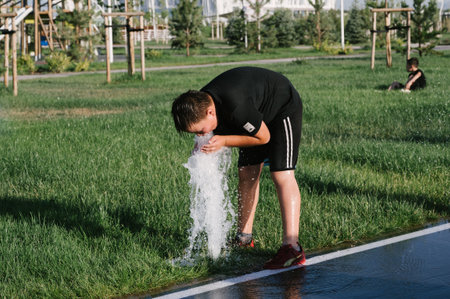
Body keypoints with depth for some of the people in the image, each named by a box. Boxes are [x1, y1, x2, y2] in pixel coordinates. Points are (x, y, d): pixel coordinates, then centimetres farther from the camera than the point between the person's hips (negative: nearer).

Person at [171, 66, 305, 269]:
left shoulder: (237, 107, -41)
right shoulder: (199, 105, -16)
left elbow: (263, 137, -25)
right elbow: (222, 131, 1)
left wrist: (224, 141, -31)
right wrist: (204, 150, -20)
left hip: (283, 108, -8)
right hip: (258, 114, 8)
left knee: (282, 175, -18)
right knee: (247, 174, 6)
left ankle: (291, 247, -24)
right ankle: (244, 238, 15)